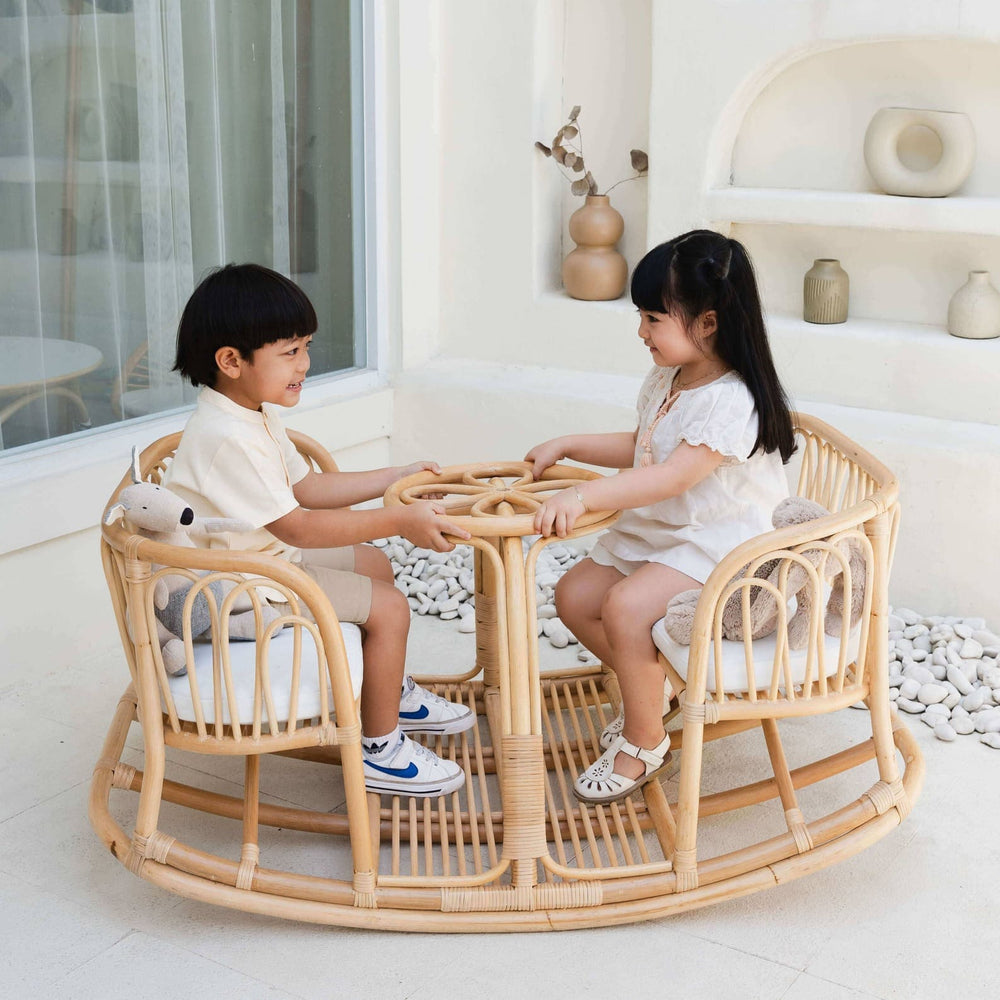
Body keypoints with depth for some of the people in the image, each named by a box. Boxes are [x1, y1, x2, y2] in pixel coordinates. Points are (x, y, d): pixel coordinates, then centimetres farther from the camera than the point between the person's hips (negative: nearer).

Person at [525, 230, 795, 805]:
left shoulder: (732, 400, -25)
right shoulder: (667, 379, 6)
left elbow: (673, 477, -35)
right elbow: (640, 448, 22)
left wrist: (584, 496, -45)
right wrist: (566, 446, 14)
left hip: (719, 544, -10)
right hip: (656, 529, 10)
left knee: (626, 605, -29)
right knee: (575, 596, 2)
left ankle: (645, 742, -8)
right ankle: (658, 689, 22)